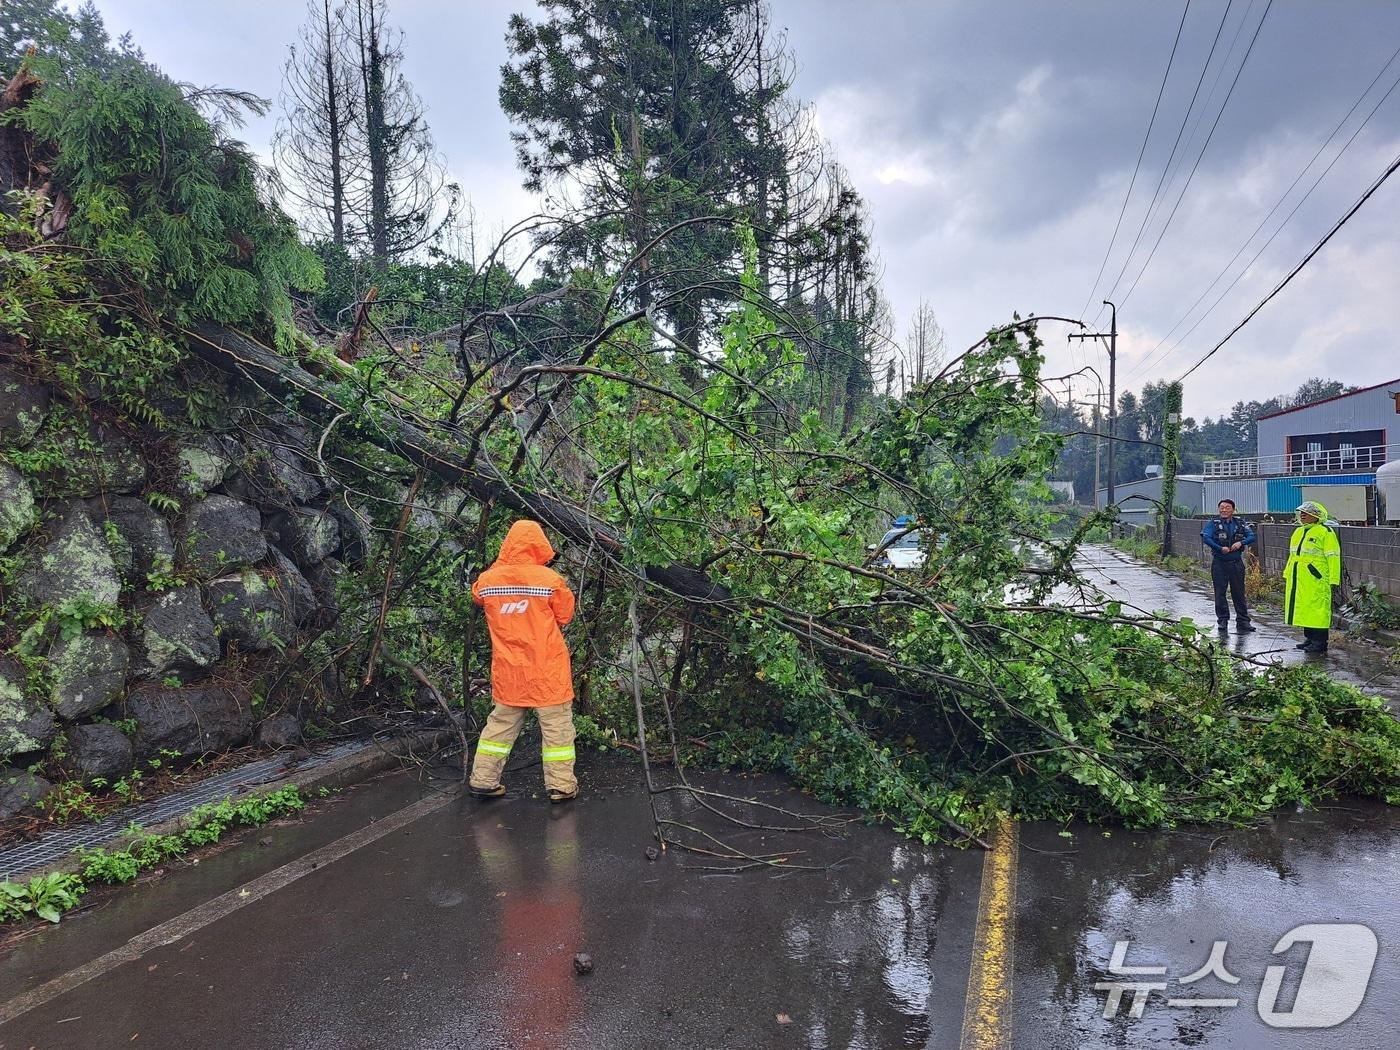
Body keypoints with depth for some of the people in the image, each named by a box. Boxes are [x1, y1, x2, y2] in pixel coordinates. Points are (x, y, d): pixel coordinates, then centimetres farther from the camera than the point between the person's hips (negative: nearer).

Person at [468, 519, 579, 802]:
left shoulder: (488, 579, -4)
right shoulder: (550, 579, -14)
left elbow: (478, 596, 19)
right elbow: (565, 615, -2)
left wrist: (501, 565, 12)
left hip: (508, 670, 4)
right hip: (547, 669, -4)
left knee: (502, 723, 17)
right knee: (556, 726, 7)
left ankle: (483, 779, 23)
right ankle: (561, 786, 11)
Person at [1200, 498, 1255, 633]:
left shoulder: (1240, 523, 7)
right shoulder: (1213, 523, -3)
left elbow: (1252, 536, 2)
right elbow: (1205, 537, -15)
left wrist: (1241, 542, -17)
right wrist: (1220, 548, -22)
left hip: (1236, 563, 2)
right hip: (1219, 563, -2)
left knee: (1239, 592, 5)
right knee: (1220, 593, 4)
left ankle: (1243, 621, 9)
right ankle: (1223, 620, 14)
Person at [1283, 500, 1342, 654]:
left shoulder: (1325, 532, -7)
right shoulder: (1298, 532, 18)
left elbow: (1333, 557, -11)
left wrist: (1333, 580, -15)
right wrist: (1287, 575, 24)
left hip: (1316, 580, -8)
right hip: (1298, 581, 8)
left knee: (1317, 610, -6)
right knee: (1304, 609, 12)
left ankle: (1320, 642, 0)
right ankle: (1309, 638, 22)